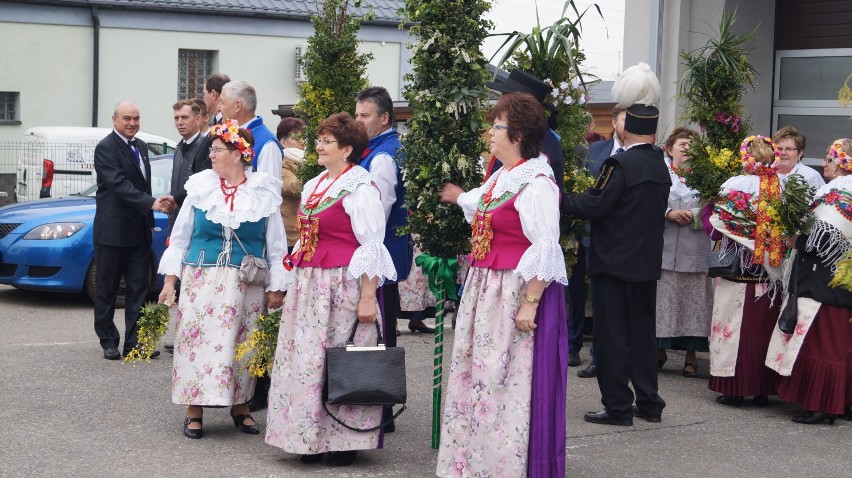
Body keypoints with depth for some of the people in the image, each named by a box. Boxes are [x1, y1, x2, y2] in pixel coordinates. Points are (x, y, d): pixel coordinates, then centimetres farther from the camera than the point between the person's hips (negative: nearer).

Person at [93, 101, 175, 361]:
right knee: (107, 290, 4)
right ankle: (109, 341, 12)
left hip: (139, 232, 7)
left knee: (138, 288, 5)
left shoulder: (140, 146, 13)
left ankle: (135, 341, 9)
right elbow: (119, 184, -23)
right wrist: (151, 203, -31)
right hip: (112, 230, -7)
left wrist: (150, 215, 16)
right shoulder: (106, 148, -12)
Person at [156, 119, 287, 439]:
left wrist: (276, 289, -1)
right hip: (201, 280, 1)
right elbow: (180, 237, 8)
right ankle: (194, 411, 5)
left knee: (241, 344, 4)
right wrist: (170, 280, 1)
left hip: (247, 285, 0)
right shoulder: (199, 188, 5)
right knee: (197, 341, -4)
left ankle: (240, 406, 19)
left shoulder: (264, 193, 1)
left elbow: (275, 245, 4)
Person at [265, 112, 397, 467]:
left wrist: (367, 296, -18)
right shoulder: (313, 186, 16)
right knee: (305, 359, 7)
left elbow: (371, 247, -13)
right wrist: (297, 284, 18)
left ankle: (344, 442, 5)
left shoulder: (360, 188, -9)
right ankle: (311, 438, 15)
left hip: (343, 285, -8)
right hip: (308, 284, 8)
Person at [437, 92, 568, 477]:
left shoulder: (536, 183, -18)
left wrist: (530, 302, -25)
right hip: (486, 288, 10)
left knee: (507, 381, -4)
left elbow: (545, 249, -22)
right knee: (479, 375, 15)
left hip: (518, 291, -10)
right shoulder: (502, 177, 12)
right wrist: (457, 196, 54)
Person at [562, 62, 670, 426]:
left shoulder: (620, 164, -17)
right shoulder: (661, 167, 5)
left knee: (613, 335, 0)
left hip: (614, 263, -7)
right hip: (648, 263, 7)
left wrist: (561, 202, -8)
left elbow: (593, 206, -17)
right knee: (643, 332, 14)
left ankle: (618, 406, 2)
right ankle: (649, 402, 19)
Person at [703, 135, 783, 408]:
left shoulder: (736, 186, -12)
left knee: (735, 326, 5)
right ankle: (763, 389, 15)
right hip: (770, 274, 4)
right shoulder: (783, 188, -3)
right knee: (763, 328, 11)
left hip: (738, 271, -3)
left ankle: (734, 389, 6)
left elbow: (715, 229, -11)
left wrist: (707, 206, 7)